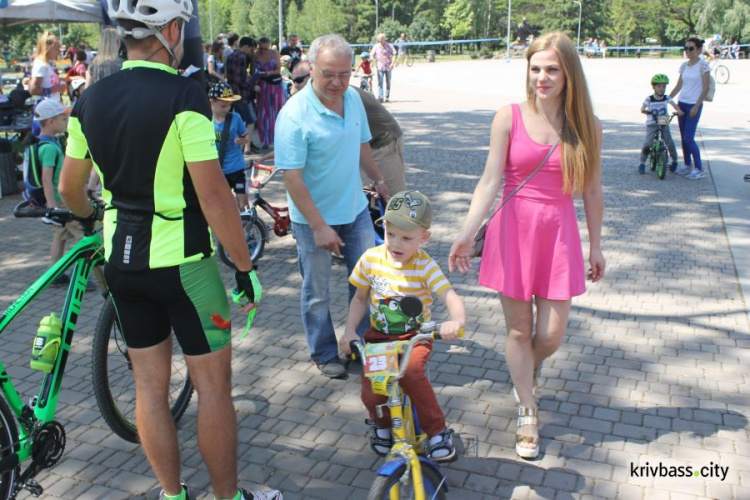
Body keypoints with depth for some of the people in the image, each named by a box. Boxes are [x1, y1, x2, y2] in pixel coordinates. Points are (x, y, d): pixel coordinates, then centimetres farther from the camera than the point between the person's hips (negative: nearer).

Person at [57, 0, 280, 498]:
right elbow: (213, 195, -21)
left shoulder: (91, 99, 3)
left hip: (121, 259, 7)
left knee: (150, 384, 15)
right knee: (214, 385, 8)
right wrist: (245, 267, -13)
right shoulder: (183, 95, -17)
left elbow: (69, 189, 12)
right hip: (181, 262, -6)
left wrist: (91, 214, 34)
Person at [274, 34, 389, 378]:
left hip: (355, 210, 6)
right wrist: (319, 227, -24)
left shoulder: (353, 98, -2)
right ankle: (324, 355, 30)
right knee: (317, 292, 10)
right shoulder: (295, 114, -22)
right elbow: (292, 177, -23)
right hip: (313, 218, -6)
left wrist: (378, 180, 23)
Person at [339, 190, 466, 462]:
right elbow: (360, 299, 6)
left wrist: (457, 321, -50)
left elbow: (451, 297, -28)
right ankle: (381, 424, 24)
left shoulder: (425, 267, -16)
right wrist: (350, 331, -6)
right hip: (379, 336, 3)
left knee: (411, 372, -32)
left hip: (415, 337, -2)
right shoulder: (371, 259, -7)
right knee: (371, 393, -14)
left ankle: (437, 432, -9)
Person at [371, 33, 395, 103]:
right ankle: (380, 97, -12)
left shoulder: (389, 46, 1)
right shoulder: (376, 46, 4)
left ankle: (387, 97, 16)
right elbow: (372, 55, 9)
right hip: (380, 67, 0)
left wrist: (392, 63, -11)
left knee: (388, 83, 7)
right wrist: (375, 63, -6)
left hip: (388, 67, 0)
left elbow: (394, 55, 1)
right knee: (380, 83, -9)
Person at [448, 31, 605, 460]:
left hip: (559, 233, 1)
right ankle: (528, 414, 25)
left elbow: (592, 190, 6)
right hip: (514, 229, -1)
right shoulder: (509, 118, -4)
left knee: (552, 335, 3)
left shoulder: (587, 126, 0)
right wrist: (468, 233, -19)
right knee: (519, 329, 7)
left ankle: (528, 368, 40)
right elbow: (490, 180, -8)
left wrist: (596, 246, 10)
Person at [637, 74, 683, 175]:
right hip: (651, 125, -2)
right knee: (647, 144, -18)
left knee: (670, 143, -6)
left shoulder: (666, 98, 2)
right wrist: (645, 110, -42)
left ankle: (674, 161, 16)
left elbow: (673, 104, -12)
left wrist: (679, 110, -32)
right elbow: (642, 108, -19)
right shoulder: (649, 99, -6)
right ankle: (642, 163, -4)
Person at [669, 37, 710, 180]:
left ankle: (699, 169, 0)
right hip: (682, 104, 6)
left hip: (694, 105, -6)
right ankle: (687, 165, 24)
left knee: (689, 138, -11)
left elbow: (705, 88, -11)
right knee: (683, 137, 11)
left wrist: (696, 106, -15)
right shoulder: (684, 65, 8)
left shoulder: (703, 65, -10)